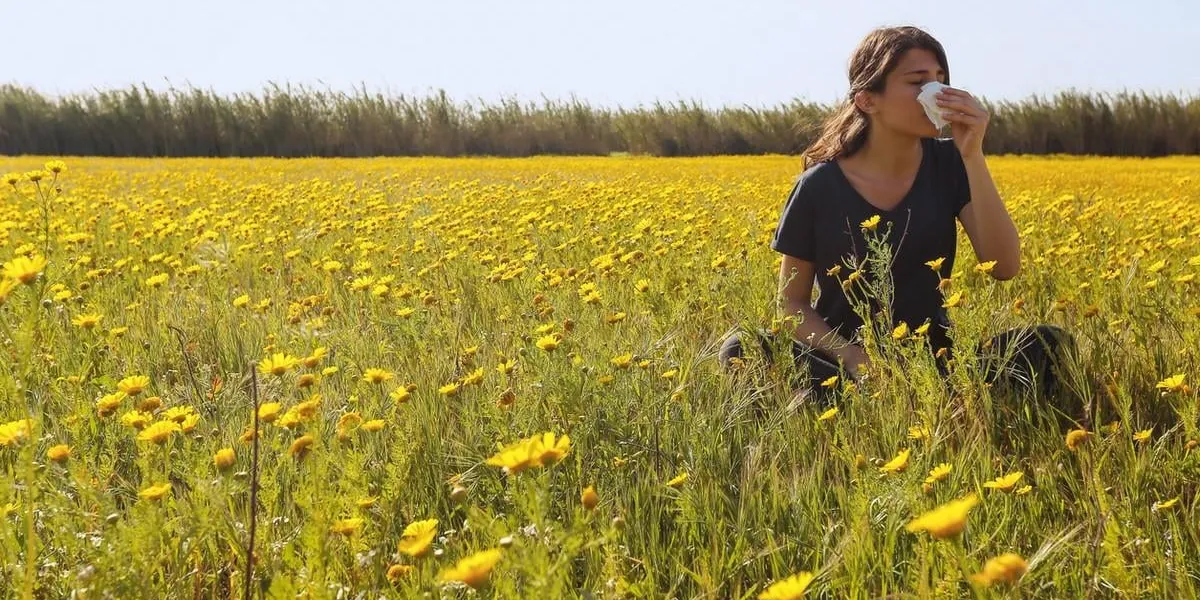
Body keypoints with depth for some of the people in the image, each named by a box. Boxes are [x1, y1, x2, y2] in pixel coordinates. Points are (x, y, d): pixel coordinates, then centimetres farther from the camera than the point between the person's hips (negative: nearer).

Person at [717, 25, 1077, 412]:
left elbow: (1005, 267, -14)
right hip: (843, 363, -2)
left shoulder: (948, 165, -3)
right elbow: (792, 305, -2)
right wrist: (853, 358, -21)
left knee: (1049, 344, -23)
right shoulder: (819, 187, -9)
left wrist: (973, 156, -21)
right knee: (739, 352, -30)